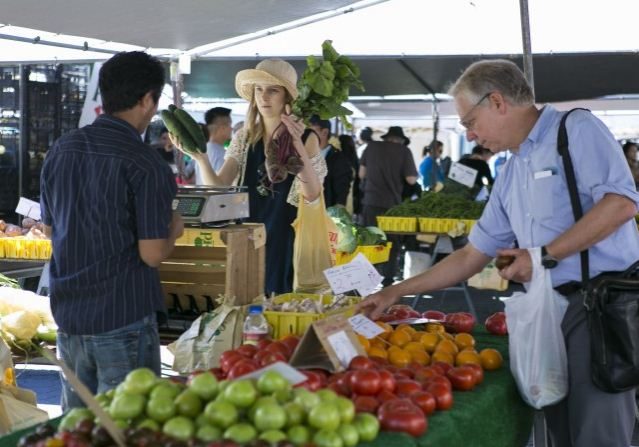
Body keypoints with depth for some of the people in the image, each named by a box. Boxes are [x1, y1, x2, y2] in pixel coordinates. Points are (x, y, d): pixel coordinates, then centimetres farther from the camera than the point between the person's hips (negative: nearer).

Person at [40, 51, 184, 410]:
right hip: (123, 319, -6)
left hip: (67, 313, 6)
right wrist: (173, 230, 4)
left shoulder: (61, 150, 5)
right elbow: (153, 254, -15)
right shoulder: (147, 165, -15)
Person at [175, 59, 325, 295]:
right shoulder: (244, 137, 6)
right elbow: (218, 187, -2)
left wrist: (297, 144, -27)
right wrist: (200, 157, -21)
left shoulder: (305, 138, -4)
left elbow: (312, 194, -16)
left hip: (286, 238, -3)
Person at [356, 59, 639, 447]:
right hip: (550, 310, 8)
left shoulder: (576, 130, -4)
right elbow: (471, 257, 21)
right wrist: (396, 292, 18)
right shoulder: (510, 176, 19)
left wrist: (545, 256, -14)